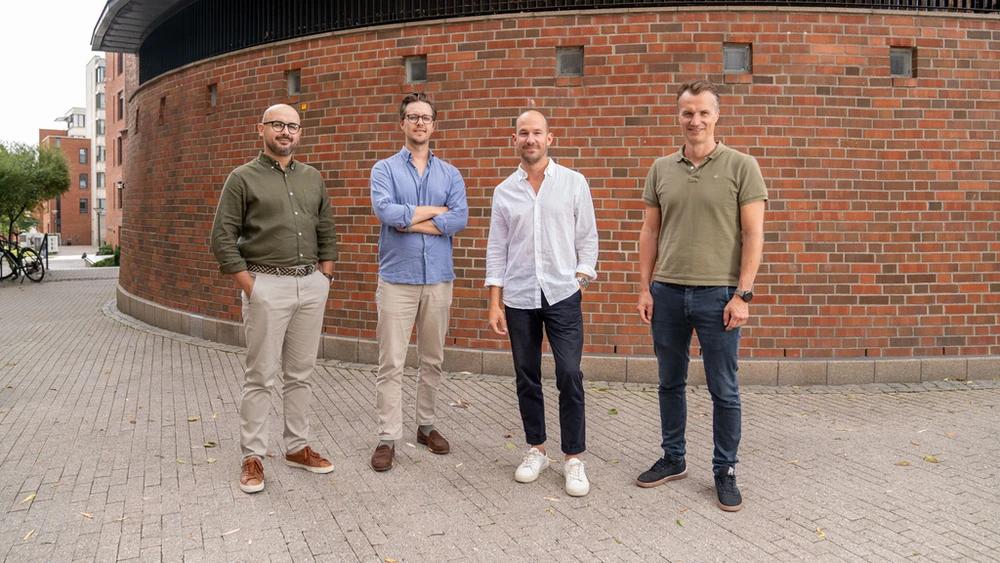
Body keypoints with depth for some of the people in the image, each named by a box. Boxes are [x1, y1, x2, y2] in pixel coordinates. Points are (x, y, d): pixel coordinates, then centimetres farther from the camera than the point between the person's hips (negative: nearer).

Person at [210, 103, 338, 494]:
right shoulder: (243, 178, -1)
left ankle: (298, 447, 21)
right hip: (267, 285, -4)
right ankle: (253, 457, 10)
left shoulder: (312, 178, 13)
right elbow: (223, 238, -4)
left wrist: (324, 277, 8)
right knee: (261, 377, 0)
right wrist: (250, 287, -9)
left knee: (300, 374, 11)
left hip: (312, 285, 5)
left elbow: (326, 232, 18)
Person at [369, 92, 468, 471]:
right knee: (391, 363, -3)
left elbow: (460, 219, -7)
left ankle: (426, 425, 25)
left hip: (438, 278, 3)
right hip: (397, 278, -3)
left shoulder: (450, 174, 10)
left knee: (432, 360, 11)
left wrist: (409, 221, -11)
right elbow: (386, 212, -16)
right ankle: (388, 438, 4)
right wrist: (435, 211, -8)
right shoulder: (385, 169, 3)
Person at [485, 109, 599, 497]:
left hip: (563, 294, -2)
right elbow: (496, 250, 6)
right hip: (518, 298, 2)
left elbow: (587, 239, 4)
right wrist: (495, 303, 2)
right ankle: (536, 450, 23)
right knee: (526, 378, 9)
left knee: (570, 376, -6)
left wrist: (580, 280, -6)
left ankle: (573, 458, 6)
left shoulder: (574, 183, 2)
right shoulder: (504, 191, 7)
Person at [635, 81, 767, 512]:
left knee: (723, 391, 5)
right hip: (667, 293, 4)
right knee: (670, 383, 14)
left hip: (718, 294, -3)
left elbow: (753, 235, -6)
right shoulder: (661, 169, 7)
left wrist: (743, 294, -11)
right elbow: (649, 232, 10)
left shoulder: (741, 166, -3)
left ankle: (725, 472, 20)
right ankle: (673, 459, 30)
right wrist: (644, 288, 5)